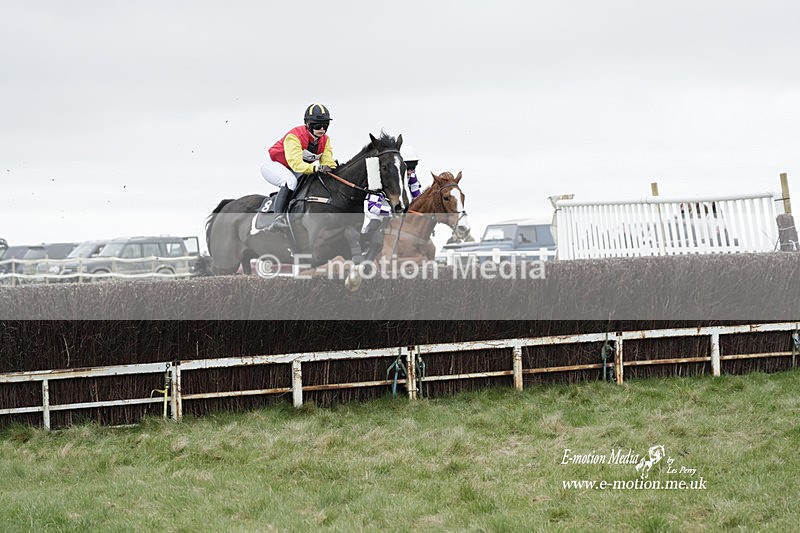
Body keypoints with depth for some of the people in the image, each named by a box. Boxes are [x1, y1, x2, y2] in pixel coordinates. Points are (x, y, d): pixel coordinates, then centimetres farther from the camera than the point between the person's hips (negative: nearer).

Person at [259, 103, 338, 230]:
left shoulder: (325, 140, -7)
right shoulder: (294, 136, -30)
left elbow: (327, 162, -12)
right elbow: (296, 163, -41)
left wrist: (332, 168, -36)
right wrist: (315, 168, -55)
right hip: (274, 165, -8)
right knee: (290, 181, -35)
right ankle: (278, 217, -42)